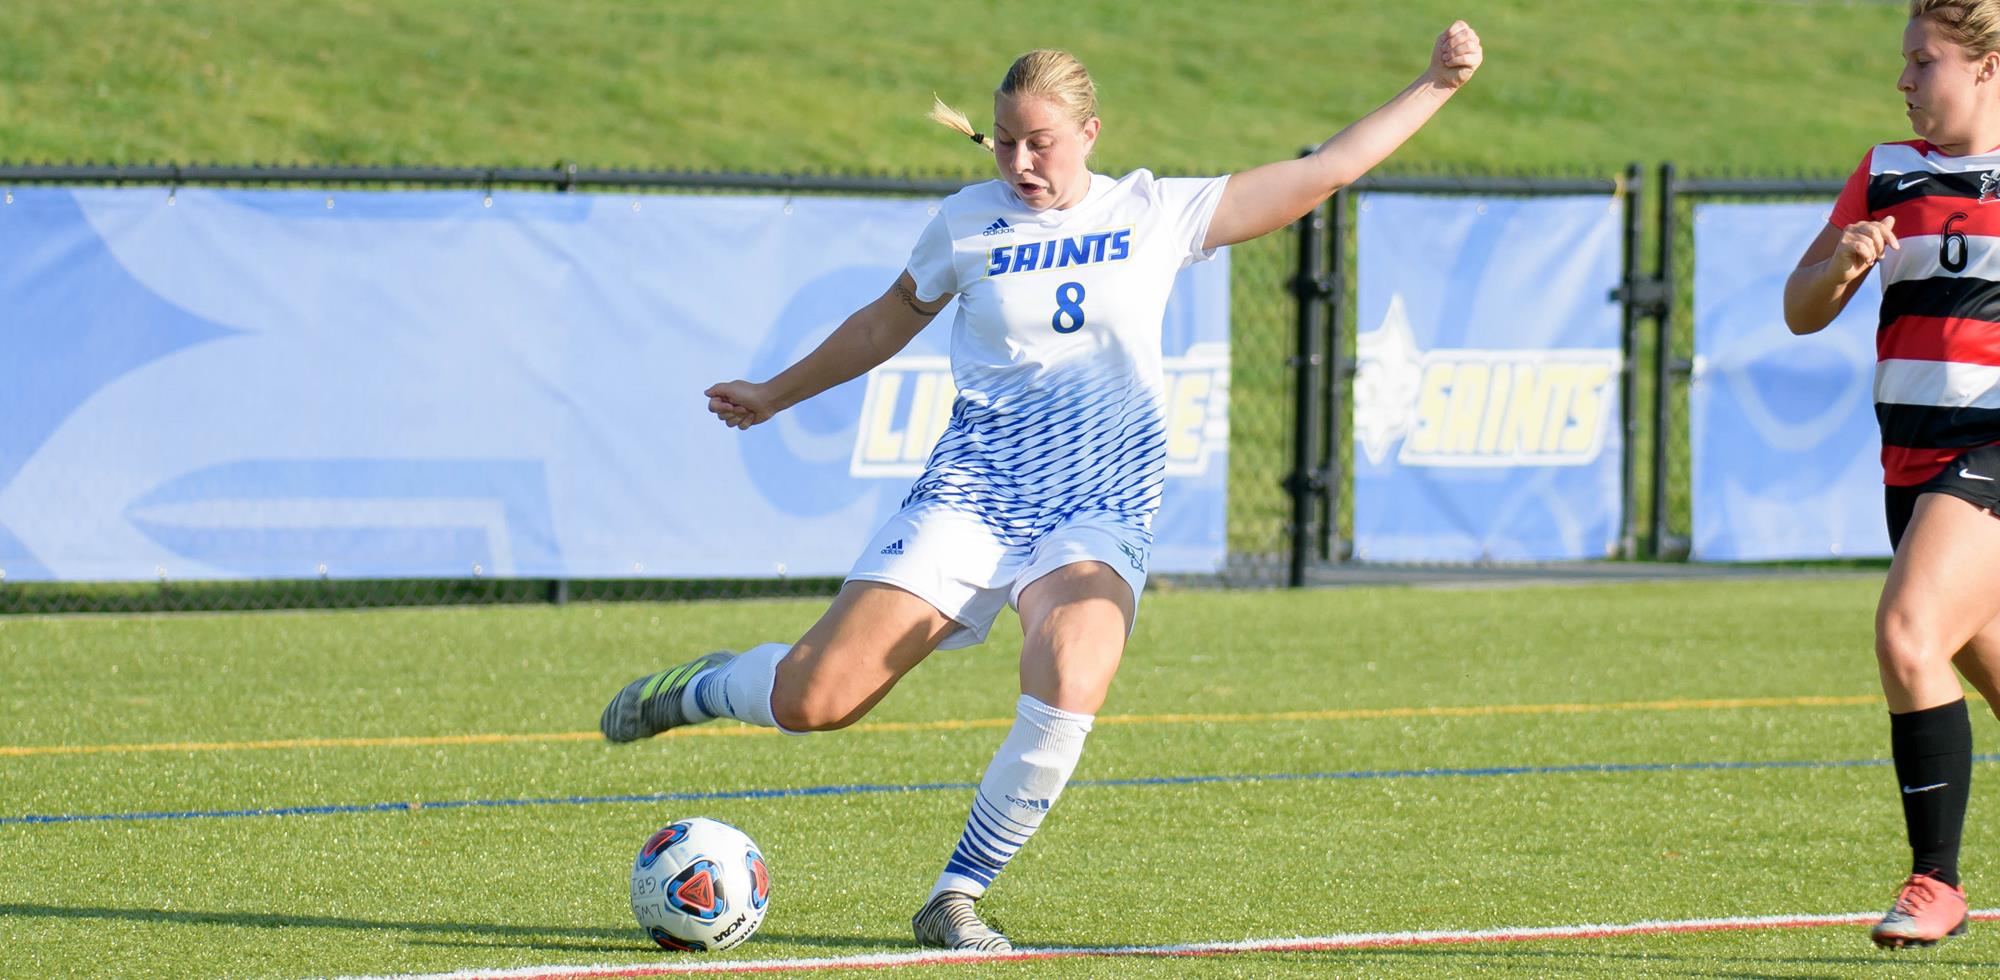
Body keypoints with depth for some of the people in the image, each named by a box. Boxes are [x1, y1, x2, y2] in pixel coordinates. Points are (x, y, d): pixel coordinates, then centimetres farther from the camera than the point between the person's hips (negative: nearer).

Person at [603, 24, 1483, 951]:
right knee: (813, 700, -10)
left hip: (1098, 509, 0)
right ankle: (702, 686, 26)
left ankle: (957, 894, -12)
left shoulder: (1158, 214, 5)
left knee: (1068, 690, -31)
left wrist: (1434, 85, 3)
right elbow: (888, 321, 24)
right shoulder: (969, 221, 6)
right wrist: (773, 396, 33)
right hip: (969, 491, 0)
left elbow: (1325, 170, 8)